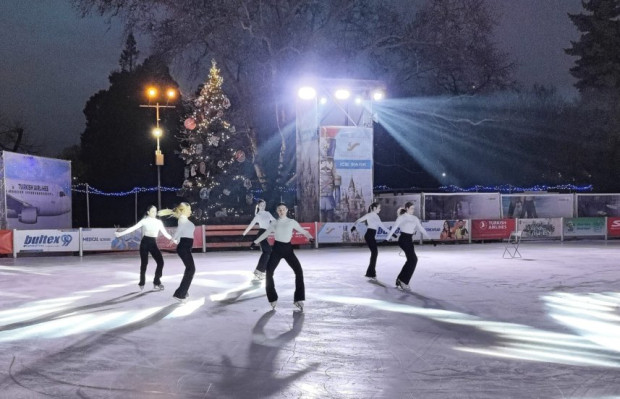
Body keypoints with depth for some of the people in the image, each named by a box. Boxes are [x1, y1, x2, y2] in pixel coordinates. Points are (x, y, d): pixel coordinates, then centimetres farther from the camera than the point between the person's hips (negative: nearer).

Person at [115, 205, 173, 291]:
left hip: (153, 244, 3)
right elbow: (133, 228, -8)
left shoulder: (158, 222, 7)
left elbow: (165, 233, 12)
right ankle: (141, 283, 17)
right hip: (145, 243, -3)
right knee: (144, 263, 0)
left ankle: (156, 282, 3)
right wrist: (121, 233, -14)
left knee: (160, 262, -9)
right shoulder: (144, 221, -3)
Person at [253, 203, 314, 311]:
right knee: (269, 272, -8)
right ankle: (273, 299, 9)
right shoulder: (274, 223, 6)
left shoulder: (292, 222, 3)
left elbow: (302, 231, 0)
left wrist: (310, 237, -18)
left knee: (299, 271, -11)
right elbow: (265, 234, 16)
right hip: (277, 248, 0)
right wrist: (255, 242, 17)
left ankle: (298, 299, 0)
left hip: (288, 248, 0)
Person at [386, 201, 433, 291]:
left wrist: (430, 239, 11)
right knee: (413, 259, -16)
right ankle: (403, 281, -11)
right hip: (403, 239, -7)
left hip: (410, 240, 7)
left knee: (410, 260, 5)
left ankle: (400, 281, 18)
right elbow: (394, 228, -7)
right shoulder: (402, 217, -4)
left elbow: (421, 229, 15)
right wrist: (387, 239, -12)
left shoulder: (415, 218, 14)